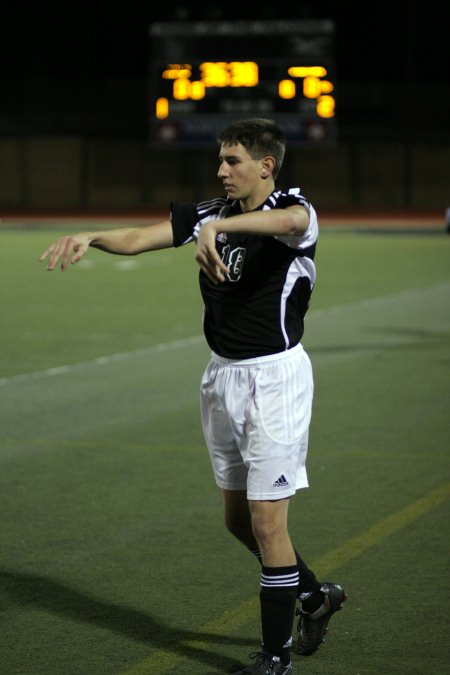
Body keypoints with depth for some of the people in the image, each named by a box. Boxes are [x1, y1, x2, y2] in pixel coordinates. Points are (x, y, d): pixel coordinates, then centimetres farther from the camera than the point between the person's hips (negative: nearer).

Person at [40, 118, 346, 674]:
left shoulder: (295, 211, -14)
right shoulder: (211, 213, 6)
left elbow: (289, 221, -40)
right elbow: (141, 238, -5)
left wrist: (217, 228, -56)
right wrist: (92, 236, -25)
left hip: (274, 377, -7)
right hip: (223, 374, 7)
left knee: (266, 521, -6)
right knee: (237, 518, 15)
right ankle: (314, 596, 38)